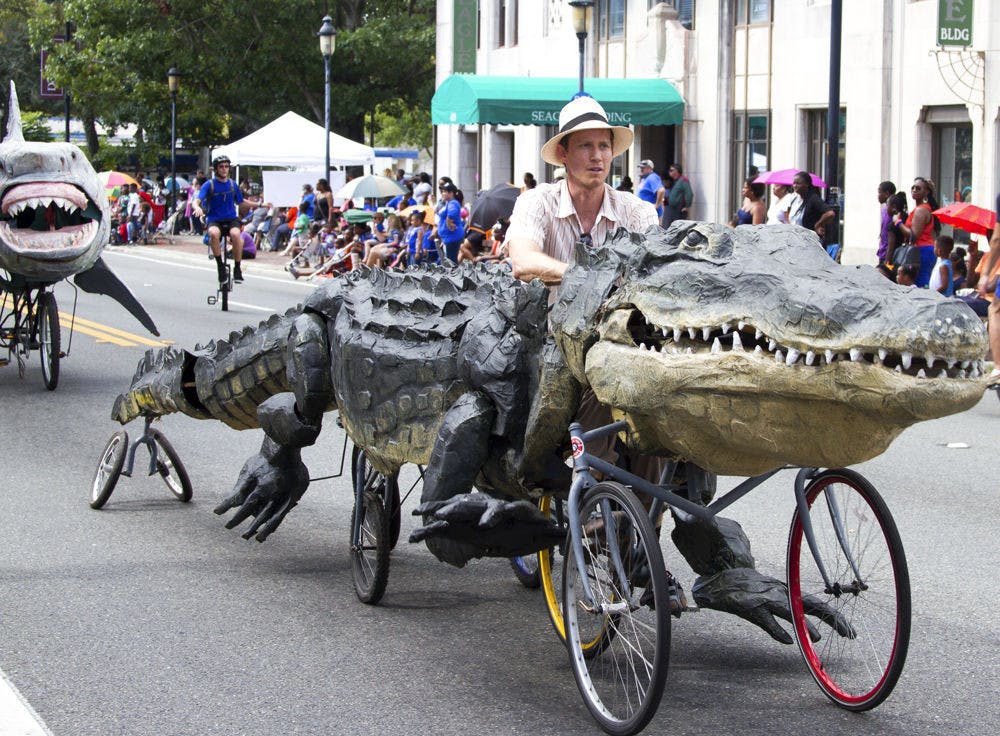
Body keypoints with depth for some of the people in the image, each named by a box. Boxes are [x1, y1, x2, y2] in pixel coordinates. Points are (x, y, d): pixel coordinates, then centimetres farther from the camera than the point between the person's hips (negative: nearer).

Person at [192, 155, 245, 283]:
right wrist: (197, 208, -37)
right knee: (214, 233, -38)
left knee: (236, 234, -34)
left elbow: (240, 202, 21)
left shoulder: (232, 184, 8)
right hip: (214, 220, -2)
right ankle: (220, 266, -20)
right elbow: (196, 201, -13)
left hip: (231, 219, 2)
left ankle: (237, 268, -17)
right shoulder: (209, 185, -2)